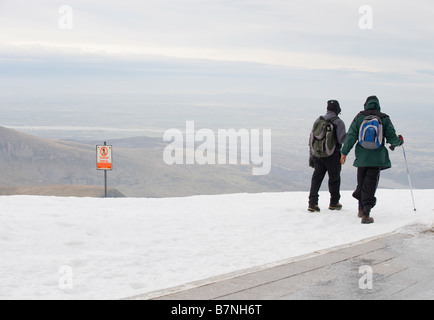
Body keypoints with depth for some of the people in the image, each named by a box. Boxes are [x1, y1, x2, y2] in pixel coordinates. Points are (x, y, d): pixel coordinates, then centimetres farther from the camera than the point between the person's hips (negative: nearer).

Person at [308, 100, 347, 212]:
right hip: (332, 156, -4)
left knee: (316, 178, 6)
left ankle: (312, 203, -4)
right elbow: (341, 140, -15)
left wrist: (311, 156, 16)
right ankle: (334, 203, 21)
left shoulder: (318, 121, 9)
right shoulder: (338, 122, -8)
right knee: (334, 178, 11)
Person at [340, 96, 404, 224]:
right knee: (370, 185, -1)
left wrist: (344, 153, 2)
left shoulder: (359, 117, 1)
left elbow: (351, 136, -2)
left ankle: (361, 209, 29)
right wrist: (399, 141, 22)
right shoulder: (384, 119, -1)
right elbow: (392, 138, -1)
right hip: (377, 158, -1)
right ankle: (366, 214, -8)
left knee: (361, 183, 18)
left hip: (362, 157, 1)